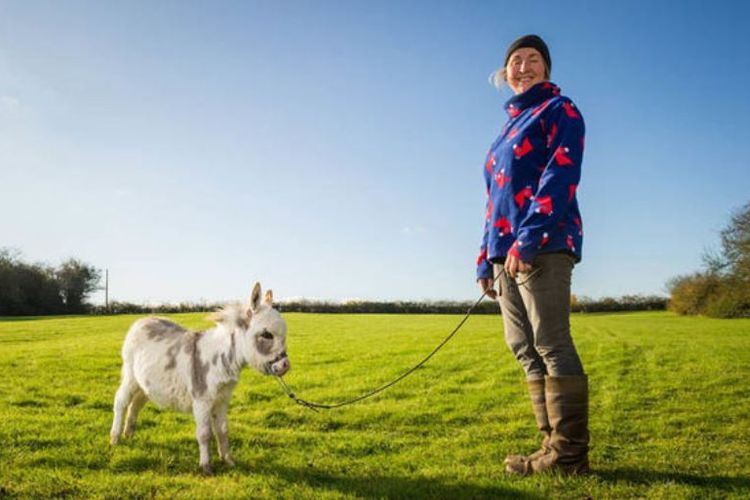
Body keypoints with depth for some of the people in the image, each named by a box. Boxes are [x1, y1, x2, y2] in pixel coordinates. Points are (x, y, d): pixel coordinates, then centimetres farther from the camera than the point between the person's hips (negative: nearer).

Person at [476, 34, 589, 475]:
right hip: (507, 254, 8)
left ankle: (569, 453, -4)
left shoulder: (558, 109, 5)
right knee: (527, 350, 5)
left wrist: (528, 239, -21)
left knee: (552, 345, -10)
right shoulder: (510, 127, 28)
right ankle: (555, 446, 11)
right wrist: (486, 261, 18)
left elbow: (561, 174, -11)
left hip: (544, 246, -8)